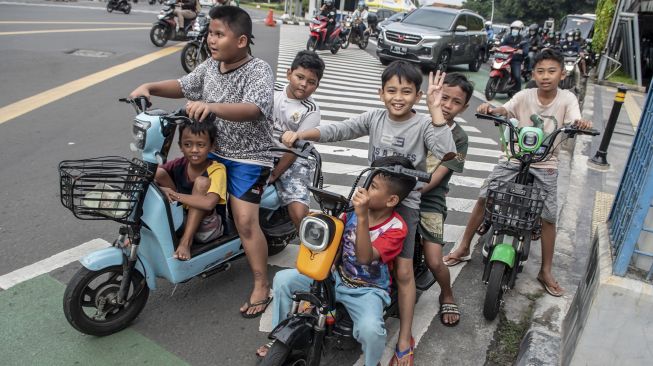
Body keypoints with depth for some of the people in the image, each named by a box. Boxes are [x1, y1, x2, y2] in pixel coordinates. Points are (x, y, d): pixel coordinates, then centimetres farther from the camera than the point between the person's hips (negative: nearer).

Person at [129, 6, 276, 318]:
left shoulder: (259, 70, -19)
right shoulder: (210, 65, 5)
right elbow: (183, 86, 17)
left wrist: (212, 106, -51)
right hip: (213, 150, 8)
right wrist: (150, 87, 0)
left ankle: (262, 287, 0)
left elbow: (253, 109, -36)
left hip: (248, 158, -8)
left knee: (245, 221, -16)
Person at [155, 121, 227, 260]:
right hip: (182, 221, 4)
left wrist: (173, 194, -28)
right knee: (159, 173, -10)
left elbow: (209, 203, -33)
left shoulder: (217, 169, -18)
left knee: (201, 181, -28)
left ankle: (186, 241, -24)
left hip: (206, 228, -4)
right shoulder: (180, 164, -4)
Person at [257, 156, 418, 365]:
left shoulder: (396, 228, -20)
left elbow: (365, 257, -33)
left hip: (367, 290, -5)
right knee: (283, 279, -7)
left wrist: (362, 216, -42)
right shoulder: (355, 206, -7)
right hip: (337, 276, 5)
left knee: (370, 328, -36)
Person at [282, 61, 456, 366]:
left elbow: (447, 155, -27)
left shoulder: (423, 124, -10)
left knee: (403, 271, -2)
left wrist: (436, 111, -30)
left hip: (405, 202, -4)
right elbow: (337, 130, -7)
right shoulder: (374, 118, 0)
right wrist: (301, 134, -21)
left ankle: (404, 341, 13)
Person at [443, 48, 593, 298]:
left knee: (548, 217, -1)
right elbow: (504, 111, -18)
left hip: (545, 164, 0)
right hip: (514, 158, 1)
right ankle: (463, 248, 11)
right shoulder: (525, 95, -4)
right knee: (484, 198, -6)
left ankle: (546, 271, 17)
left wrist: (582, 124, -44)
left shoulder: (567, 99, -5)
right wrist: (489, 109, -41)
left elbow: (575, 122, -20)